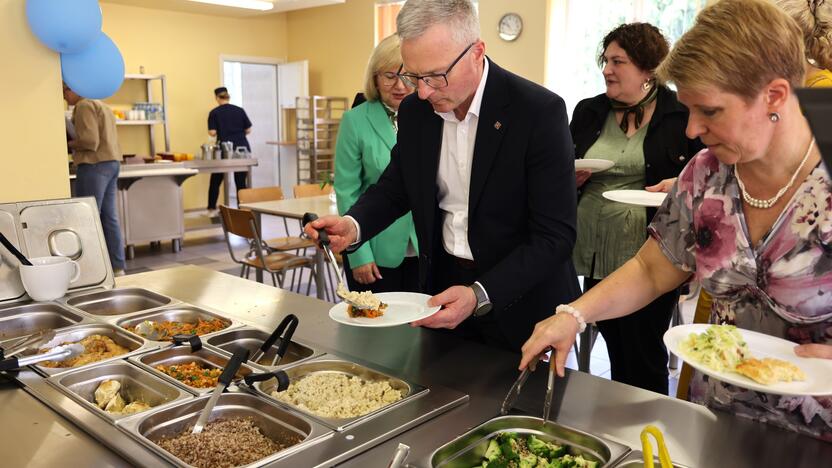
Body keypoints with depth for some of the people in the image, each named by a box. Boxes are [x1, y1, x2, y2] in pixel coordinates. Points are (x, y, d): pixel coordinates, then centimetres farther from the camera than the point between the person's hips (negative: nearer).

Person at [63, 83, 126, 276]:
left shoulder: (84, 106, -8)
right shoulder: (101, 105, 21)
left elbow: (89, 141, -18)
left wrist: (68, 143, -3)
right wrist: (74, 141, 10)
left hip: (95, 166, -9)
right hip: (112, 163, 9)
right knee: (109, 217, 9)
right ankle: (117, 268, 11)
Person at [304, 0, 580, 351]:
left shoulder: (540, 111, -21)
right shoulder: (415, 110, -4)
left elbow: (555, 235, -21)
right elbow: (395, 186, 9)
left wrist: (480, 296, -31)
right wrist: (353, 225, -12)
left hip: (518, 302, -4)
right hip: (442, 286, 5)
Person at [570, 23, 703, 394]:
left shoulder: (684, 114, -2)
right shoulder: (587, 112, 10)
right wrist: (571, 178, -3)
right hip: (595, 255, 5)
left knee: (644, 355, 4)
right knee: (616, 354, 16)